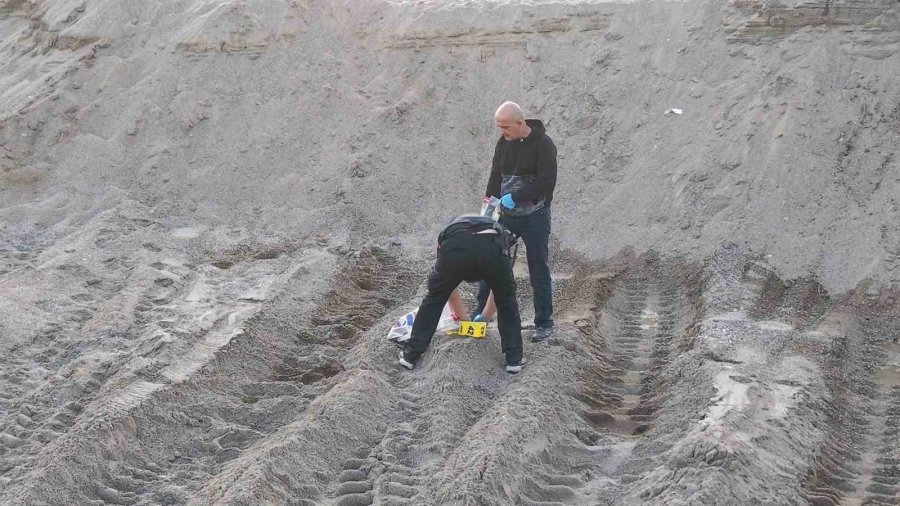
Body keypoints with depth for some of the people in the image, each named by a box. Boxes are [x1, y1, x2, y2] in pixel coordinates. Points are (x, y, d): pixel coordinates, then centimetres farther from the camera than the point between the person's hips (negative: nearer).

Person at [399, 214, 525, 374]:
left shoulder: (449, 230, 45)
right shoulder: (498, 228, 45)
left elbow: (446, 282, 51)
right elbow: (498, 286, 50)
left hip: (455, 247, 0)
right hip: (493, 247, 0)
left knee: (434, 298, 27)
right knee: (506, 301, 27)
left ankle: (410, 354, 29)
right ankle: (514, 359, 25)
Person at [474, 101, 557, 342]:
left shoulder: (543, 145, -15)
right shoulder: (503, 142, 3)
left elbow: (546, 183, -22)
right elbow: (496, 176, 8)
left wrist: (515, 197, -26)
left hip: (534, 217, -5)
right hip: (507, 214, 6)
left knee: (539, 271, 1)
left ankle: (544, 323, 11)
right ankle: (480, 312, 22)